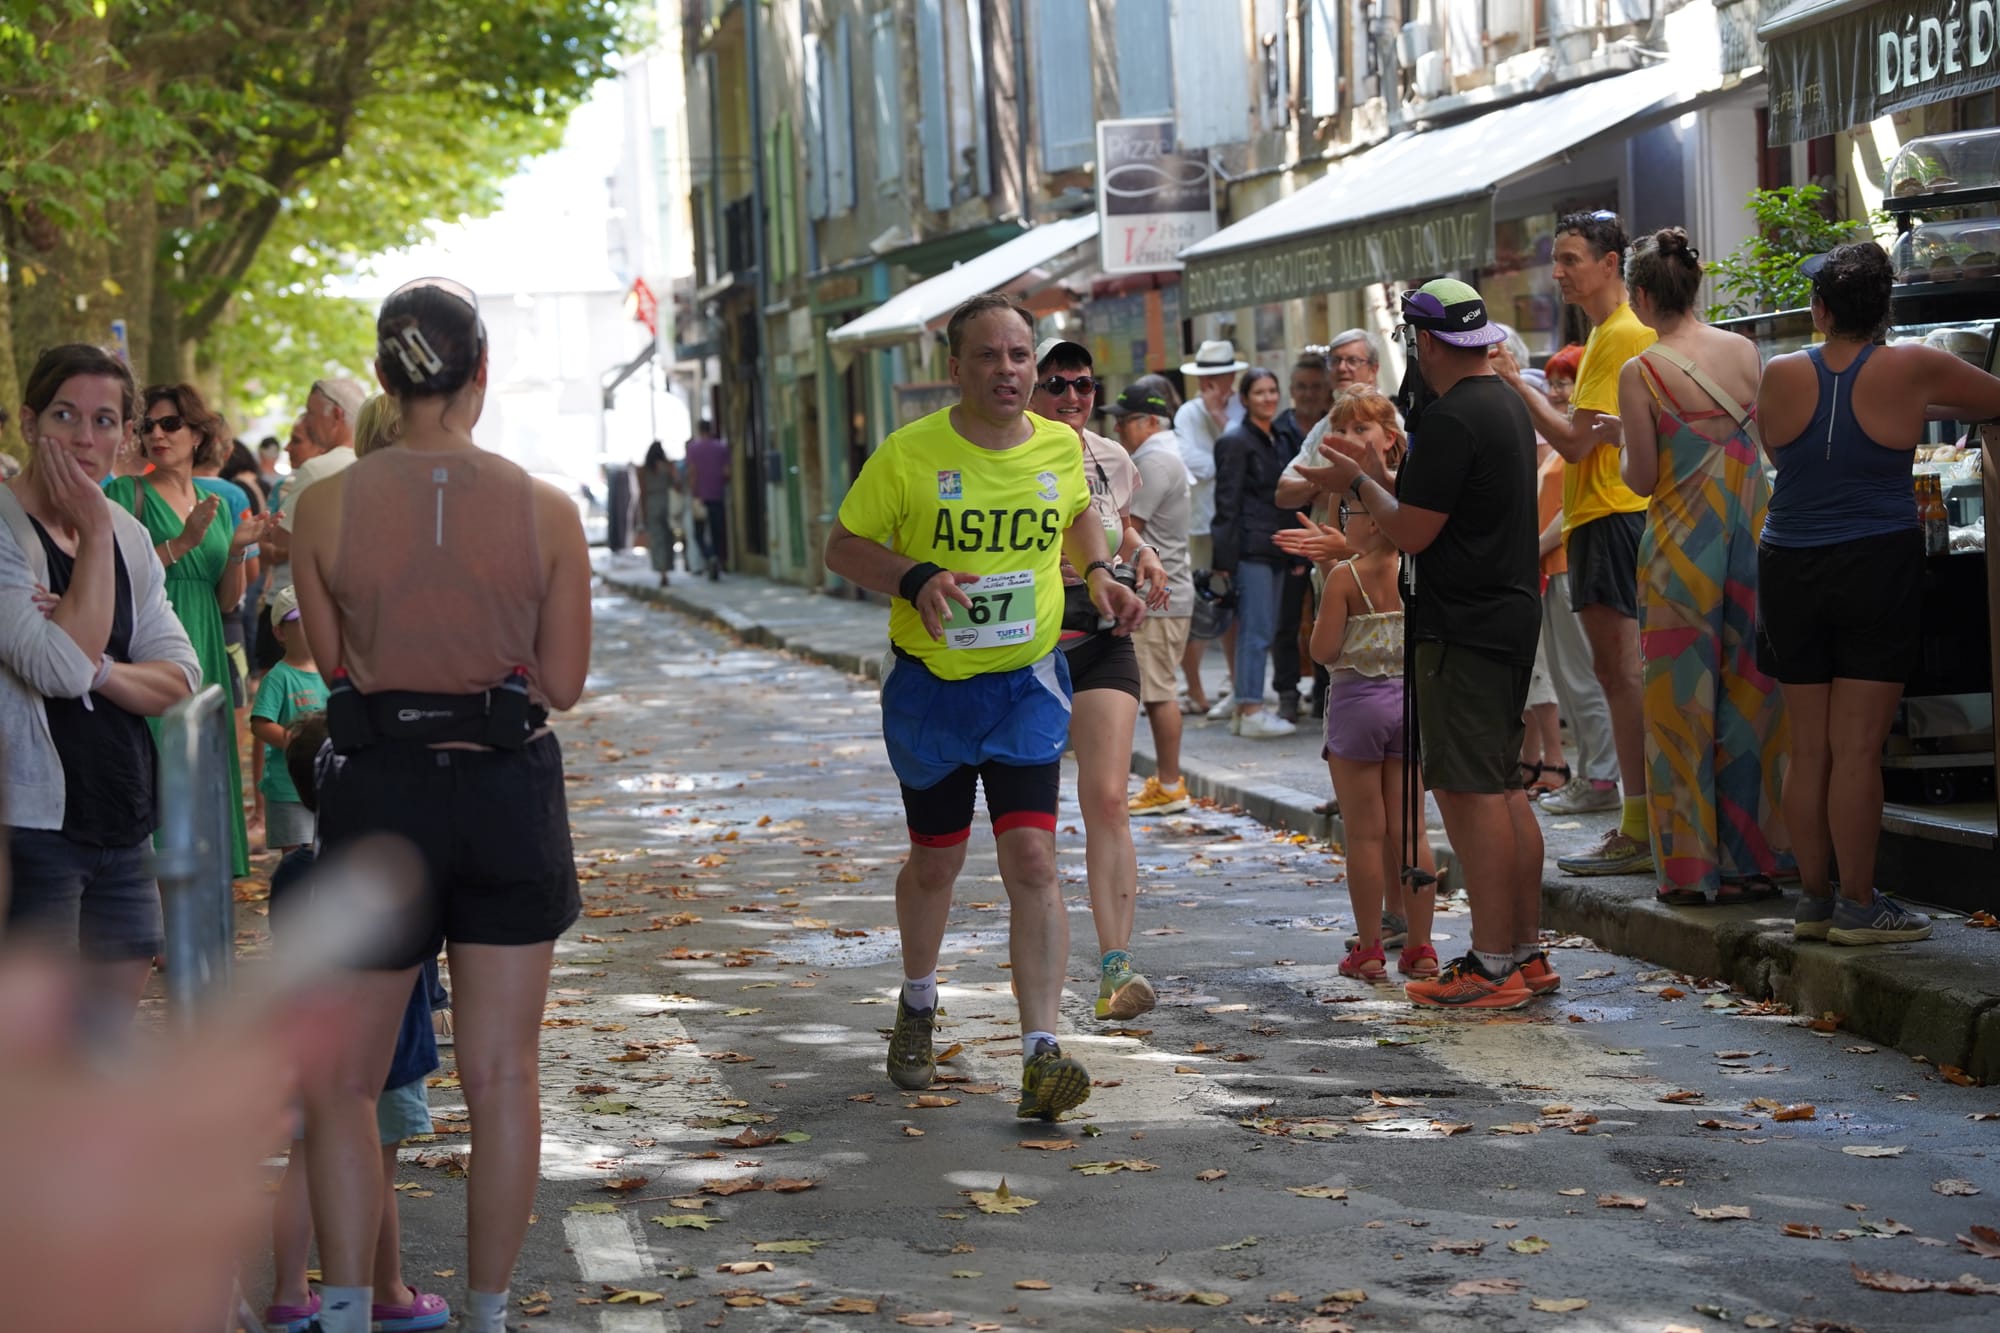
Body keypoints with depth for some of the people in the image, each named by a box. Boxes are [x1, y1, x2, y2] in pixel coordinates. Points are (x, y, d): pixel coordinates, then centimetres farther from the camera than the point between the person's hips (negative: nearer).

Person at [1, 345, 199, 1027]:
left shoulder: (130, 536, 12)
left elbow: (180, 681, 6)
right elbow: (60, 668, -22)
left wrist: (97, 669, -14)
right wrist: (95, 531, -16)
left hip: (124, 829, 7)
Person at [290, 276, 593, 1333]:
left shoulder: (327, 507, -7)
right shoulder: (545, 511, -6)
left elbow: (335, 664, 3)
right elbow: (564, 682, 0)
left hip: (382, 793, -1)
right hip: (511, 792, 1)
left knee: (339, 1081, 10)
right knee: (501, 1077, 10)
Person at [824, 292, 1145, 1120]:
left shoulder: (1060, 448, -1)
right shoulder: (909, 455, -12)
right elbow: (842, 547, -4)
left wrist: (1098, 572, 2)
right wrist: (915, 578, -22)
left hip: (1027, 686, 1)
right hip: (929, 687, -1)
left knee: (1032, 859, -13)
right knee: (936, 863, 14)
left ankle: (1041, 1053, -15)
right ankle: (918, 1005, 42)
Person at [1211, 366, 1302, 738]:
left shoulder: (1276, 442, 19)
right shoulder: (1235, 441, -6)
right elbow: (1227, 502, -10)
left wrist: (1295, 552, 20)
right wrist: (1227, 559, -15)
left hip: (1276, 550, 8)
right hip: (1251, 549, -8)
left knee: (1263, 631, 8)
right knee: (1256, 631, -10)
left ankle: (1246, 709, 11)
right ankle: (1250, 711, -10)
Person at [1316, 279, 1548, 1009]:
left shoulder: (1453, 419, -18)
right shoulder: (1507, 405, 14)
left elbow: (1411, 531, -16)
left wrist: (1361, 482, 0)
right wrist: (1379, 472, 27)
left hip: (1464, 631, -10)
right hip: (1511, 614, 10)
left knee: (1469, 790, -8)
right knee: (1502, 788, 15)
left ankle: (1493, 966, -8)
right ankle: (1528, 952, 19)